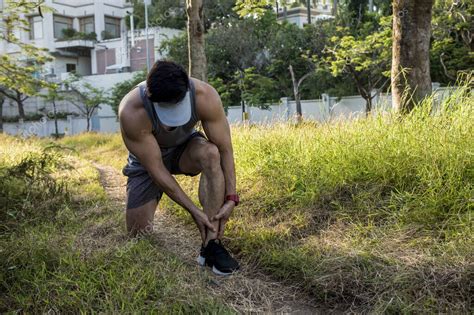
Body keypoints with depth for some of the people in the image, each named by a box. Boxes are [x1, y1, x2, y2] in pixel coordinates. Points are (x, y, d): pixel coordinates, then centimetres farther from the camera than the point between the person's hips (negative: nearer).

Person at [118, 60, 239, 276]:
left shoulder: (205, 96, -32)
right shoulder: (131, 112, -37)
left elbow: (225, 150, -24)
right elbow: (156, 170, -31)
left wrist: (231, 199, -30)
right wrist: (194, 211, -30)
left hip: (185, 149, 1)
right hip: (148, 159, -1)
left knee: (210, 153, -35)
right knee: (139, 232, -6)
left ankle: (211, 246, -28)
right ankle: (142, 207, 31)